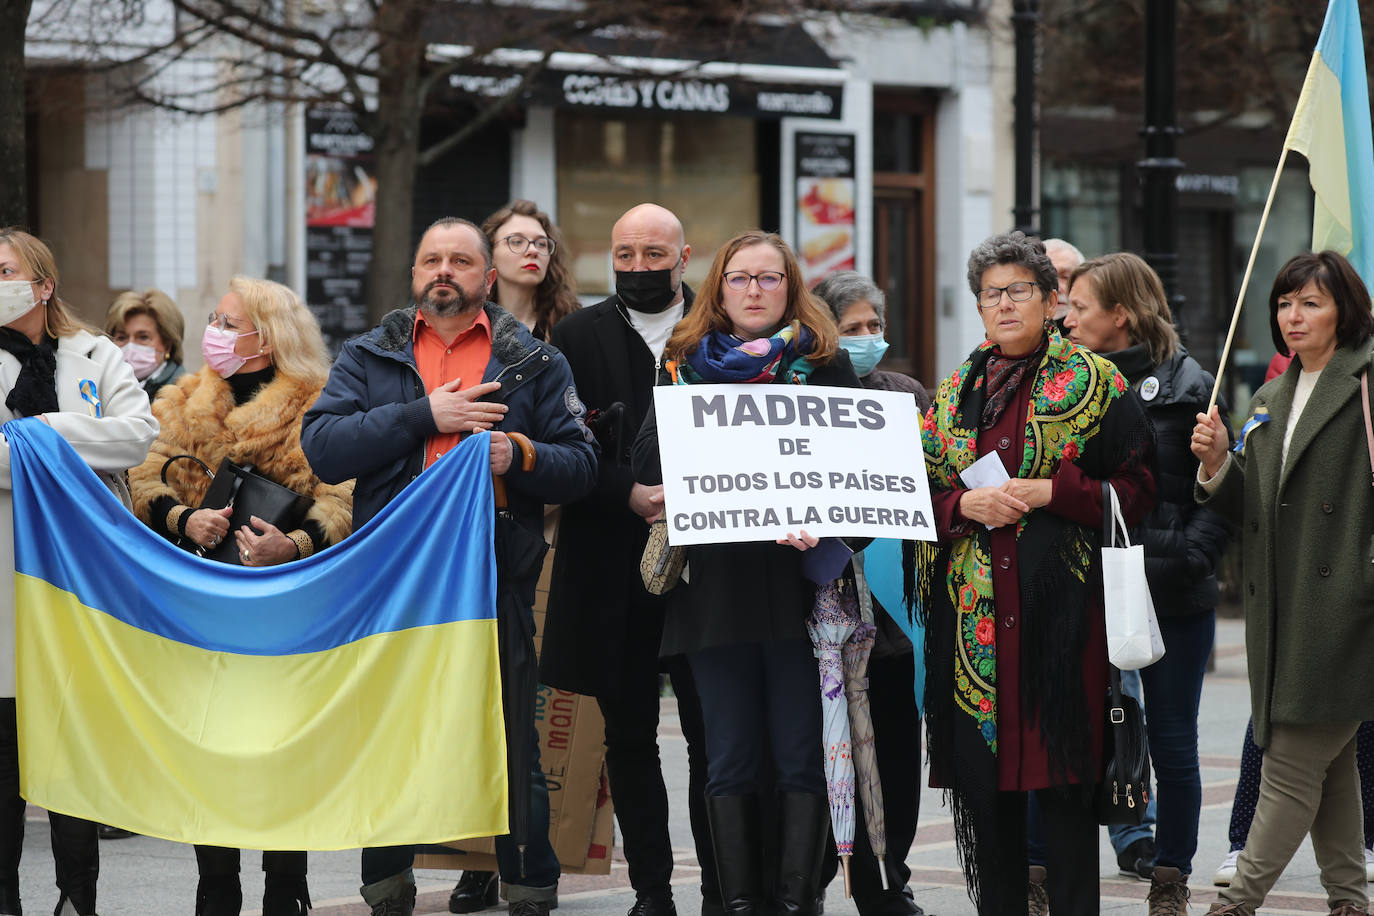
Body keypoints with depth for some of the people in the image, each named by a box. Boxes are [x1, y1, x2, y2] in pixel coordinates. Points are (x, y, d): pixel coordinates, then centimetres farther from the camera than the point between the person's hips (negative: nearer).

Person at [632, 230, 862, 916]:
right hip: (716, 585, 2)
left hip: (801, 578, -2)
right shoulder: (686, 365, 14)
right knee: (731, 761, 3)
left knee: (802, 756, -4)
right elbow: (648, 463, 5)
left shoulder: (825, 365, 8)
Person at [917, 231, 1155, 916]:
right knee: (981, 781, 4)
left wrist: (1051, 492, -13)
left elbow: (1137, 488, -1)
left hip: (1060, 602, -4)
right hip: (975, 613, 4)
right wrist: (965, 505, -5)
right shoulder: (955, 393, 16)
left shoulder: (1095, 385, 3)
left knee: (1063, 780, -6)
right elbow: (915, 494, 15)